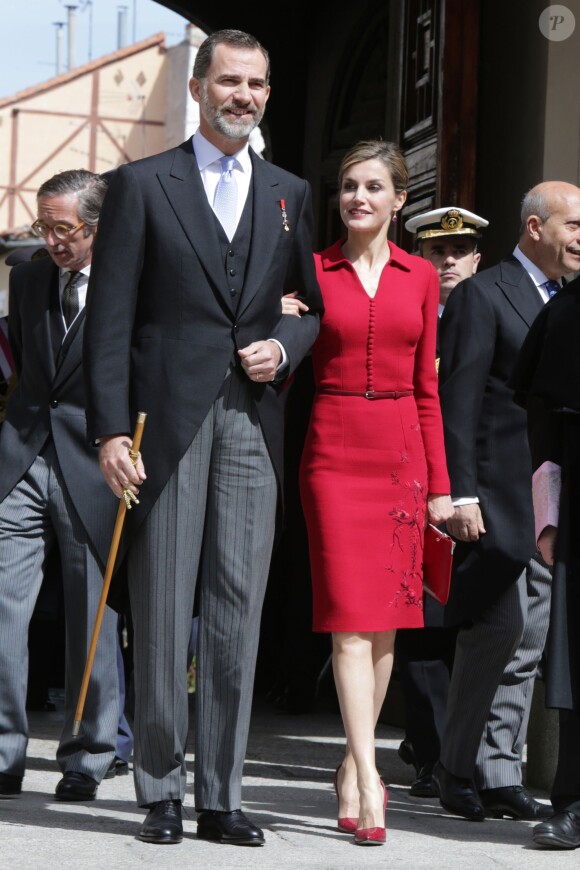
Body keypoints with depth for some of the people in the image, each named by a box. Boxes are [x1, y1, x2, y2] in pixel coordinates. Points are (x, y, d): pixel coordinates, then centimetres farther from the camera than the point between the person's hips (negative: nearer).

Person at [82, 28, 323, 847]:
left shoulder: (290, 194, 17)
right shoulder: (142, 184, 5)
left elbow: (315, 308, 21)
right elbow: (110, 318, -1)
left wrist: (284, 346, -2)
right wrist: (111, 429, -9)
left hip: (253, 420, 3)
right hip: (168, 418, -3)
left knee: (239, 608, 2)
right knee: (162, 608, -1)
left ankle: (222, 796, 9)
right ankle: (162, 793, 9)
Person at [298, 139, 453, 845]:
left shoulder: (420, 278, 9)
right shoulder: (312, 272, 4)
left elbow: (426, 387, 11)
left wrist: (439, 482, 9)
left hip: (400, 452, 3)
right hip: (333, 452, -2)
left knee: (385, 618, 5)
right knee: (349, 616, -10)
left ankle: (352, 764, 19)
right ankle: (368, 781, -13)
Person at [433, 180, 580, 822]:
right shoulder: (483, 294, -3)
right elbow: (457, 400, -9)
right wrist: (461, 492, -15)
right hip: (499, 492, -7)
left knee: (528, 642, 6)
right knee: (499, 625, -9)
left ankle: (497, 776, 12)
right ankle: (459, 768, 6)